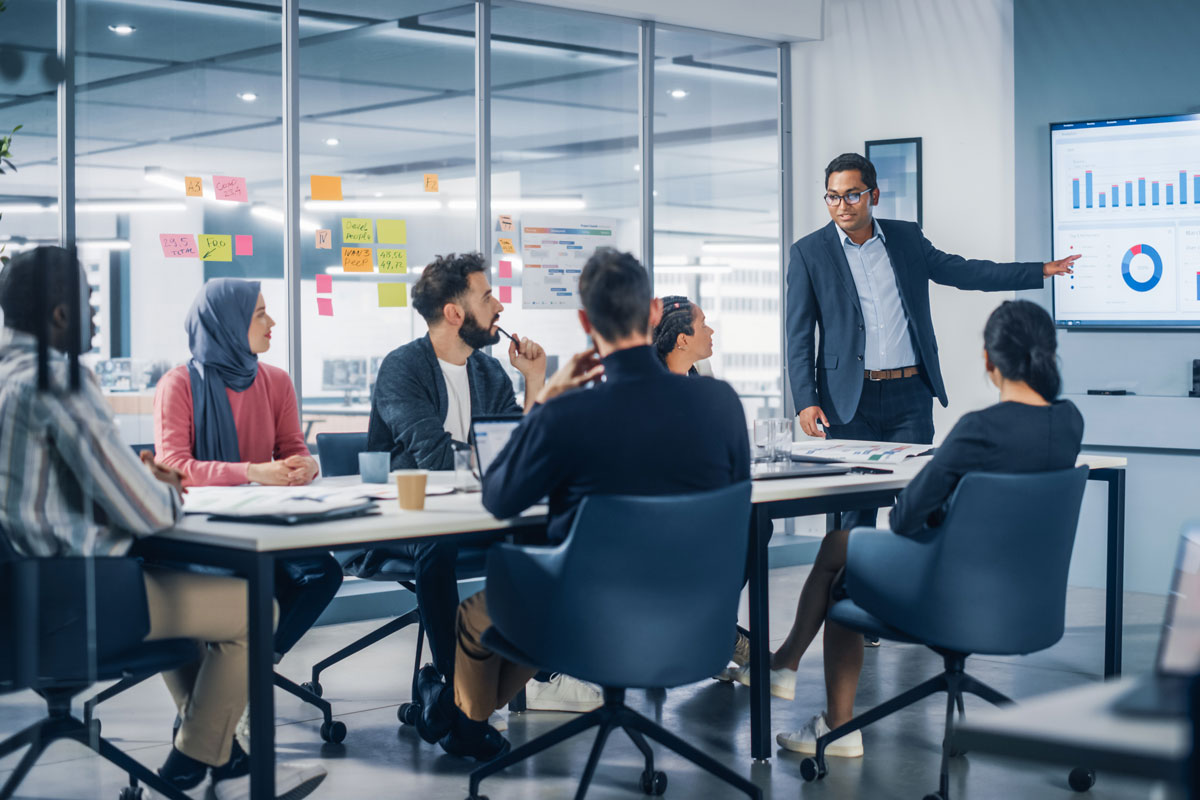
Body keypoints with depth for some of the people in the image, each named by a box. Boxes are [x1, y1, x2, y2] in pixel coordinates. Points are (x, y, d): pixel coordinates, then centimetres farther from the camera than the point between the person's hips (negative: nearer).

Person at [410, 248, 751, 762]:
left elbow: (498, 500, -6)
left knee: (477, 610, 30)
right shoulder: (721, 401, -15)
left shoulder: (564, 417, -25)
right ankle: (474, 715, 56)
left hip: (592, 627, -5)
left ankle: (468, 724, 57)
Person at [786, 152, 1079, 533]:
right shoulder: (808, 252, 0)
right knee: (856, 509, -2)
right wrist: (805, 401, -11)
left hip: (910, 395, 3)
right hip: (850, 400, -2)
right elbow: (799, 336, -1)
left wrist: (1041, 271, 9)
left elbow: (962, 271, 14)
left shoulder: (906, 237, 9)